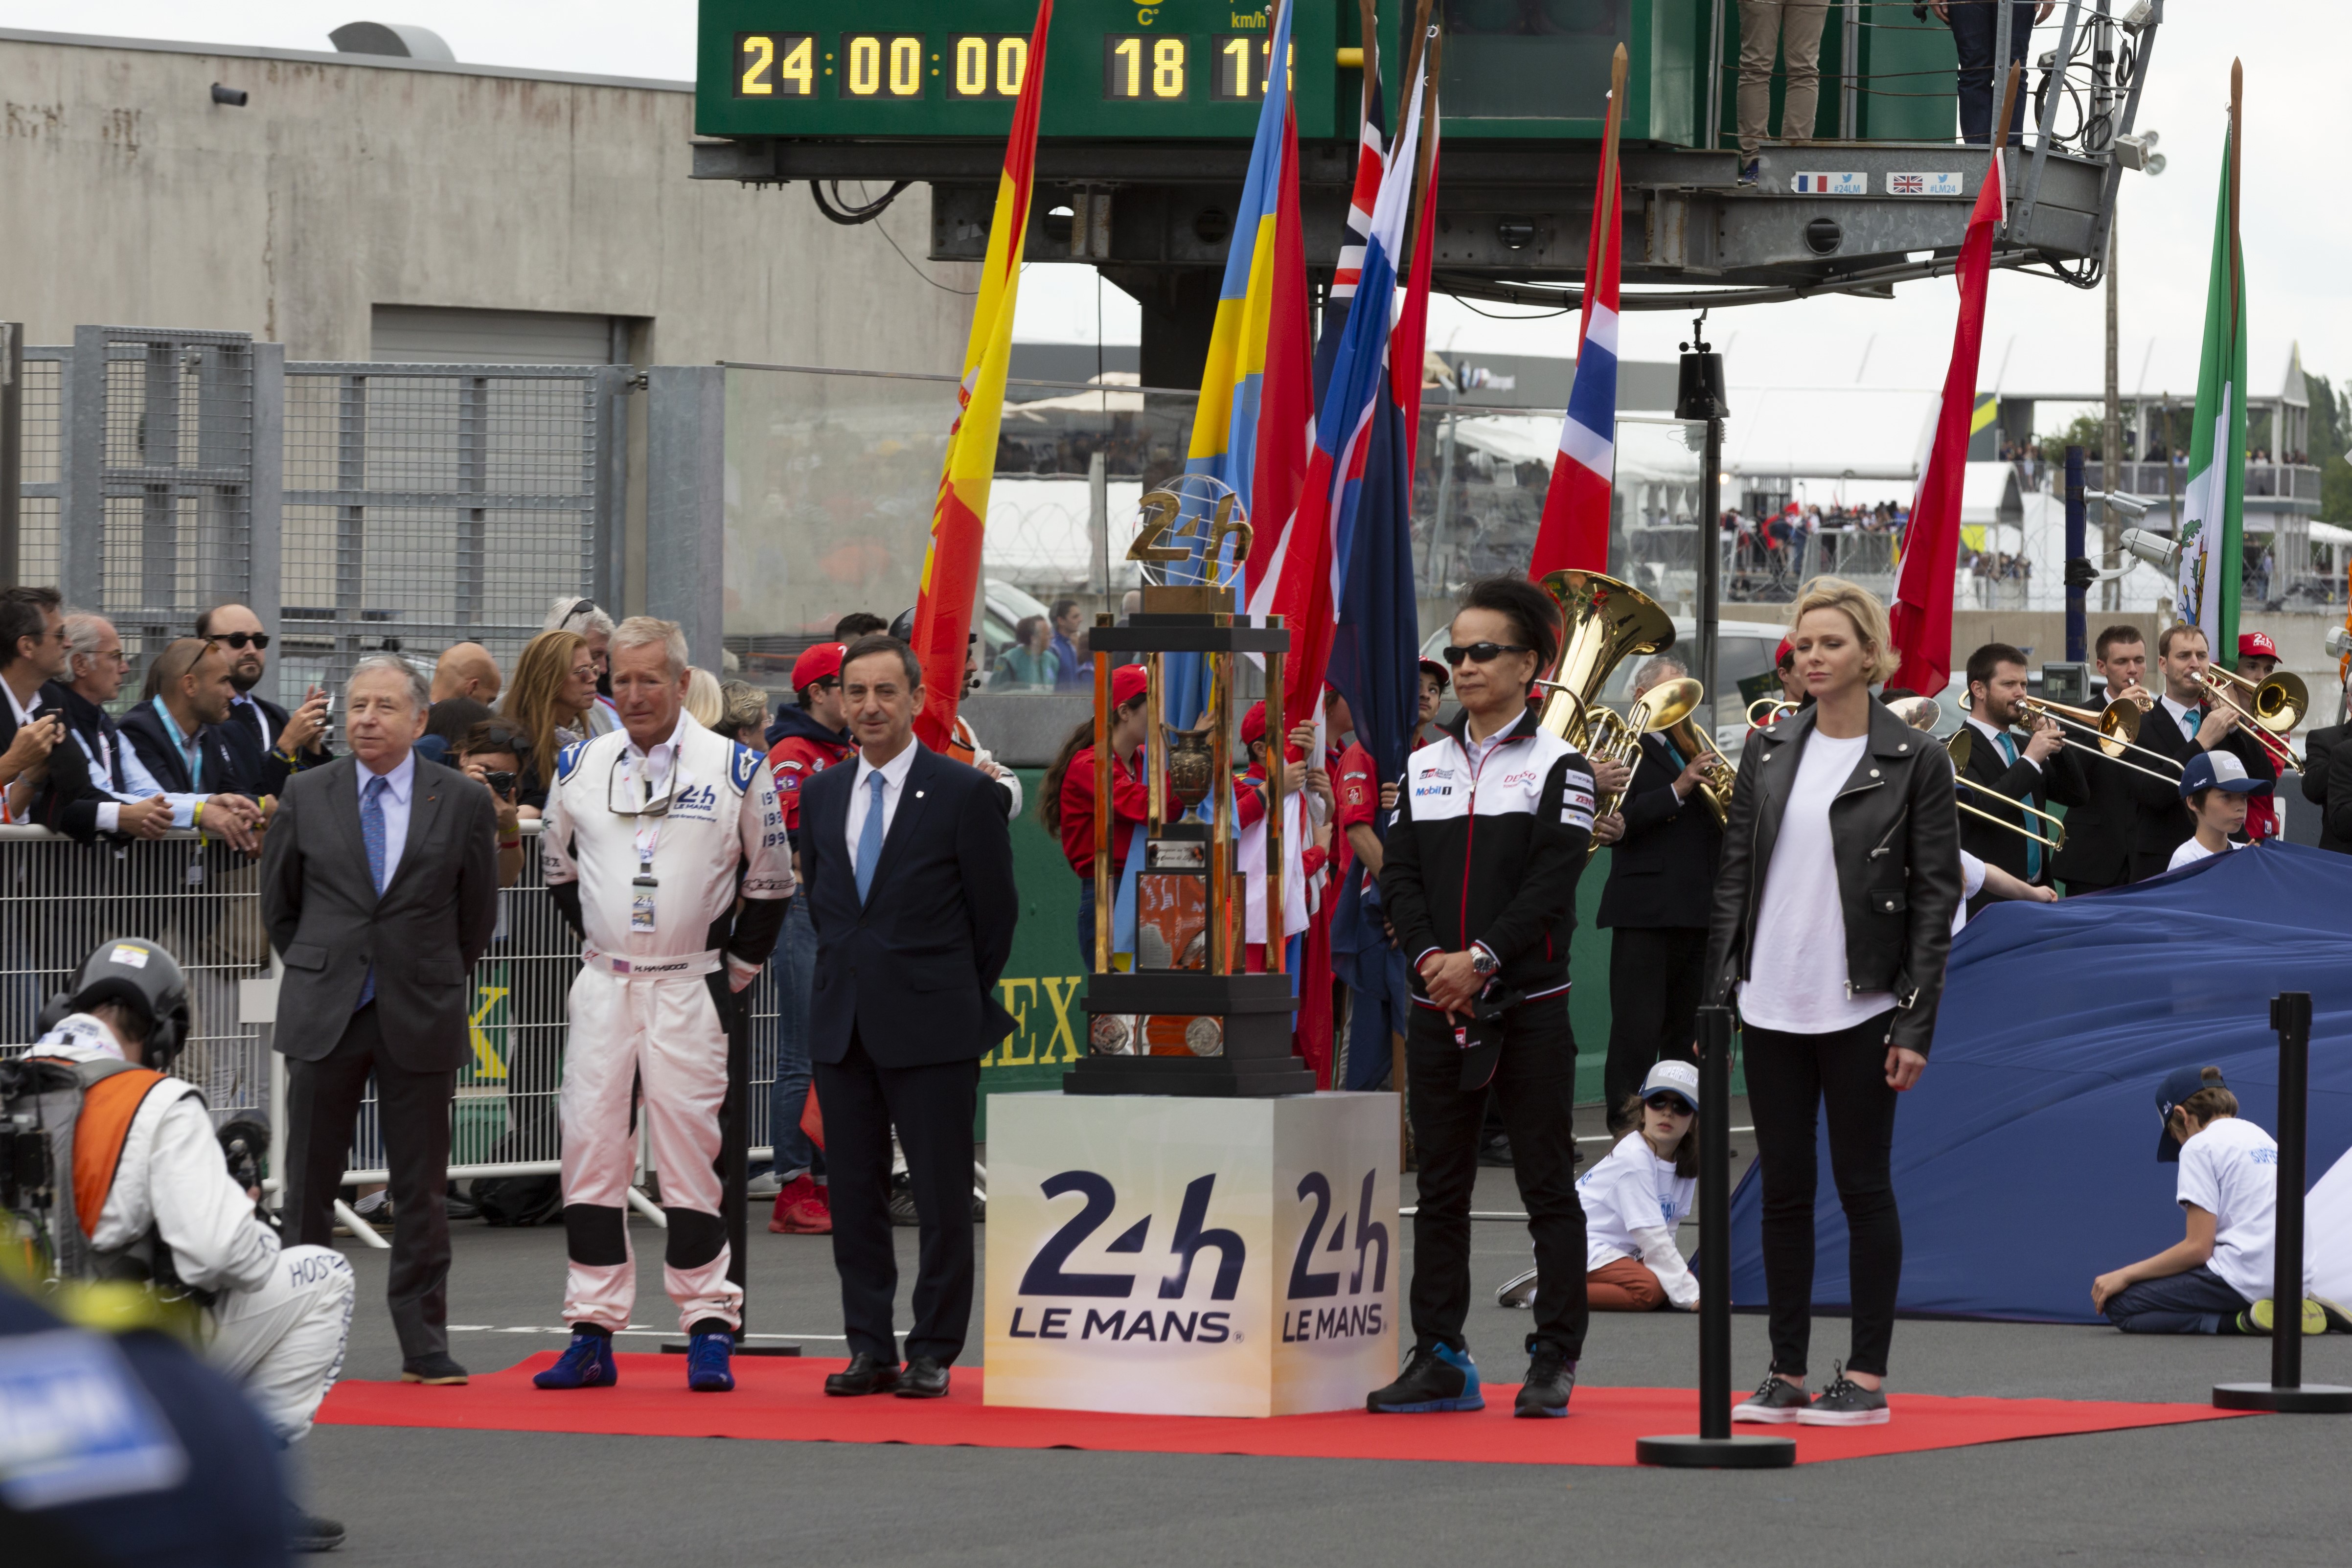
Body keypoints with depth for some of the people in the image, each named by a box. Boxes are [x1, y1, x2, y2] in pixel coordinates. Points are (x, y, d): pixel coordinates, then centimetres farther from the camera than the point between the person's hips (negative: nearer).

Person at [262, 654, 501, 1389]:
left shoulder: (463, 802, 1)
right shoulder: (306, 796, 4)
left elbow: (477, 913, 10)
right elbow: (279, 903, 14)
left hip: (420, 1020, -1)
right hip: (324, 1018, 1)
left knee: (421, 1189, 3)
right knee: (309, 1183, 3)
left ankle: (425, 1344, 9)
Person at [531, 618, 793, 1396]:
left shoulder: (736, 769, -1)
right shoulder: (580, 768, 7)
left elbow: (770, 880, 8)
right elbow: (558, 865, 22)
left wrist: (739, 966, 6)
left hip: (690, 989, -3)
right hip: (603, 987, 3)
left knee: (689, 1151, -4)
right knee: (591, 1148, 1)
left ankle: (710, 1330, 3)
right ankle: (592, 1335, 6)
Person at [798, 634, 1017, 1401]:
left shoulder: (965, 792, -5)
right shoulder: (821, 795, 11)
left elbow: (996, 912, 0)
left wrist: (965, 1004, 5)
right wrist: (845, 976, 15)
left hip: (932, 1028, -5)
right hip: (843, 1023, 5)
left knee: (942, 1199, -2)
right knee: (854, 1195, 6)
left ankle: (933, 1353, 4)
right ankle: (870, 1350, 12)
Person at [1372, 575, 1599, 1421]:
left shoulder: (1558, 766, -1)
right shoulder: (1425, 766, 12)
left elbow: (1552, 884, -10)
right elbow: (1399, 874, 5)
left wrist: (1482, 961, -17)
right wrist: (1432, 957, -11)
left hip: (1528, 1007, -4)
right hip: (1438, 1005, 5)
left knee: (1547, 1185, -1)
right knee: (1440, 1189, 7)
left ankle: (1554, 1359, 2)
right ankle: (1440, 1358, 11)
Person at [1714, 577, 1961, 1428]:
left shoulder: (1913, 761, -4)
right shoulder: (1769, 752, 9)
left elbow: (1937, 895, -5)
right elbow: (1735, 873, 11)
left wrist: (1916, 1023, -10)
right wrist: (1718, 994, 5)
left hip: (1859, 1007, -4)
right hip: (1772, 1006, 4)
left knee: (1863, 1185, 1)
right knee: (1784, 1188, 7)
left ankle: (1867, 1376, 6)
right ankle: (1786, 1371, 13)